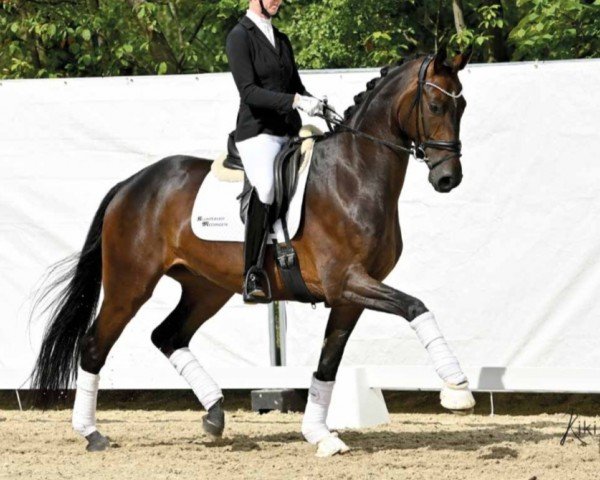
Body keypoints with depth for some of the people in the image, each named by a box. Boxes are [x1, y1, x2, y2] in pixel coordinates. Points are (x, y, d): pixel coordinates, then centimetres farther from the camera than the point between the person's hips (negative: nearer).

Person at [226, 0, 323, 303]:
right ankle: (253, 277, -28)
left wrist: (314, 105, 0)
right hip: (257, 130, -8)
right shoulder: (240, 36, -3)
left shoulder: (281, 40, 20)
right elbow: (248, 91, -14)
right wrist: (294, 101, -23)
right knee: (265, 188, -29)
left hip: (289, 131, 8)